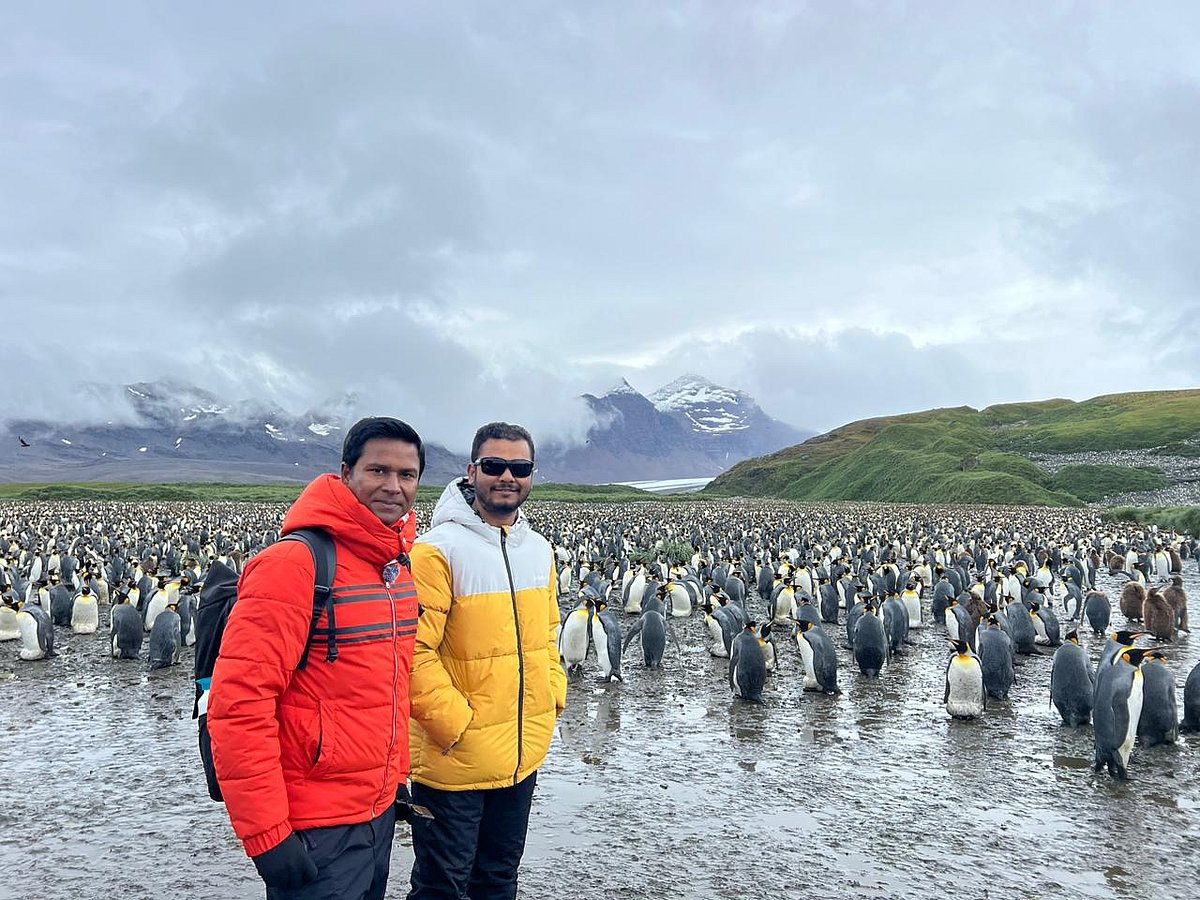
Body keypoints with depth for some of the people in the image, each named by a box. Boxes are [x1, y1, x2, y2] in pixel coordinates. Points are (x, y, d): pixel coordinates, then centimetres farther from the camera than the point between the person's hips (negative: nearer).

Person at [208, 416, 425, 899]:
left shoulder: (398, 563, 5)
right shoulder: (294, 563, -20)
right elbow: (238, 703, -22)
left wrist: (397, 776, 17)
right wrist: (266, 834, -21)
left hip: (381, 809, 8)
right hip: (315, 828, -8)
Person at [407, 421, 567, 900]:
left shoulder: (540, 550, 6)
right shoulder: (439, 548, -18)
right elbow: (415, 651, -20)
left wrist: (552, 696, 6)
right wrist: (456, 725, -20)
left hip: (523, 755, 6)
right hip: (454, 760, -6)